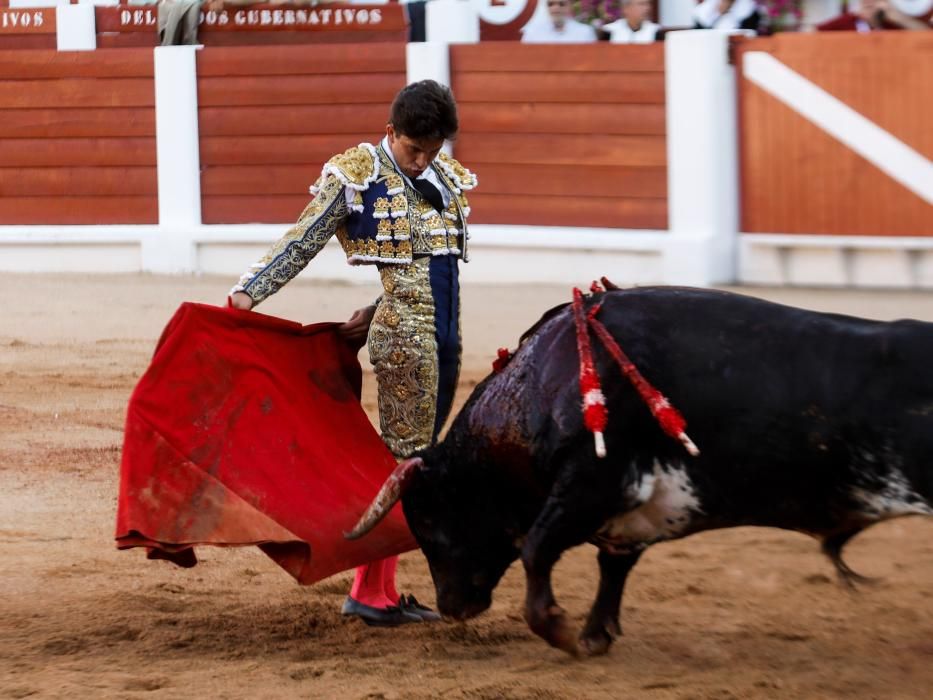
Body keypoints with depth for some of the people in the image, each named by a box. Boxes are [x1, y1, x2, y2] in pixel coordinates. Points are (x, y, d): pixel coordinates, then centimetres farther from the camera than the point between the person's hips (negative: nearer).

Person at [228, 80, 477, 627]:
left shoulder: (450, 178, 12)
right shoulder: (355, 175, -4)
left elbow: (438, 266, 13)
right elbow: (301, 243, -2)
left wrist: (374, 313, 4)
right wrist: (249, 292, -9)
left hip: (446, 335, 7)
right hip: (403, 335, -7)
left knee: (416, 458, 8)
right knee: (404, 458, -8)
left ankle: (384, 591, 13)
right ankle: (370, 592, -4)